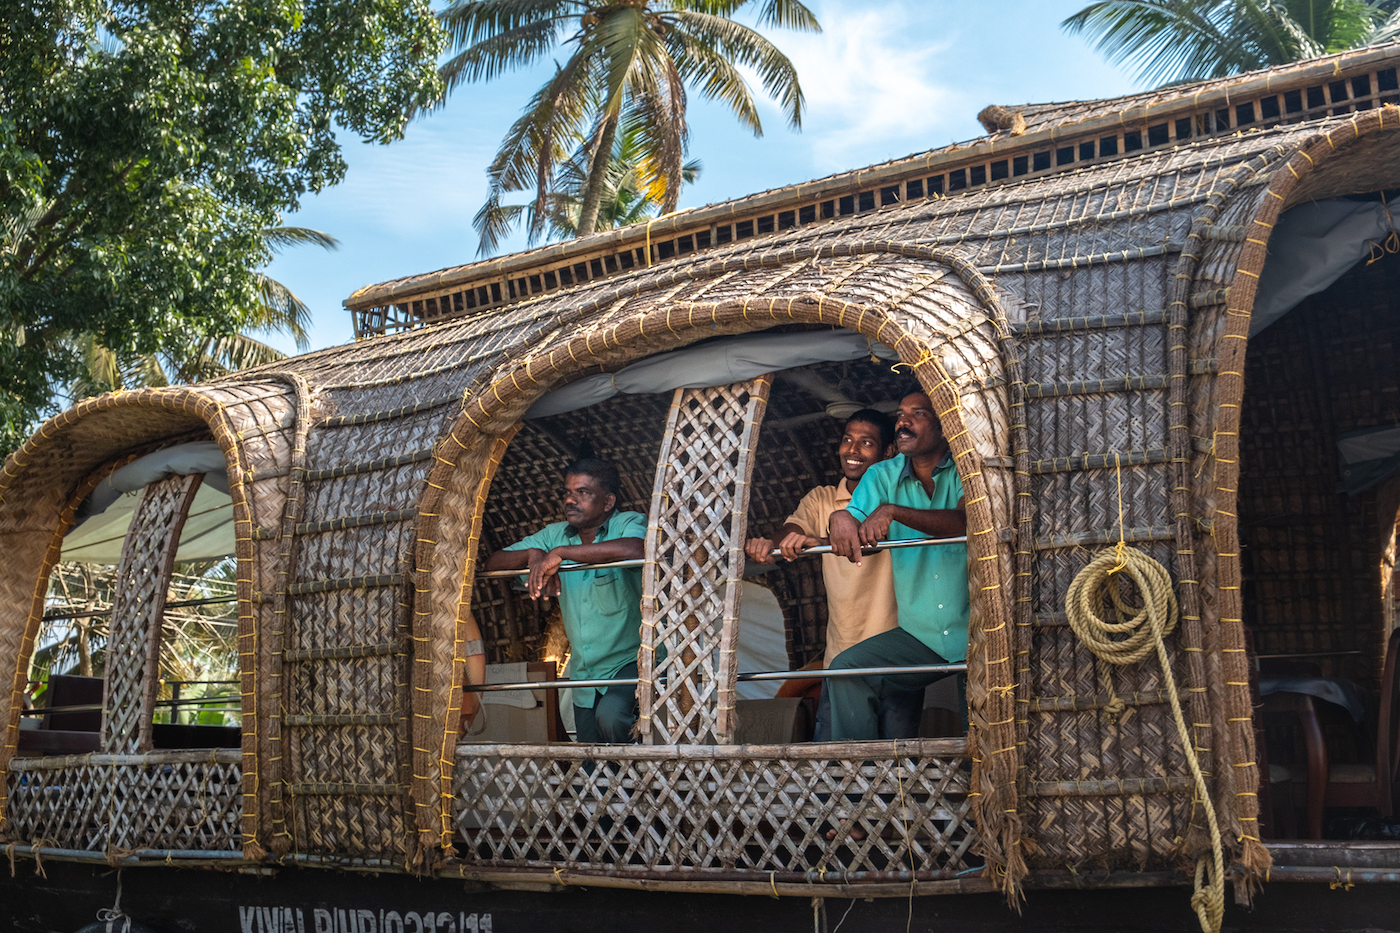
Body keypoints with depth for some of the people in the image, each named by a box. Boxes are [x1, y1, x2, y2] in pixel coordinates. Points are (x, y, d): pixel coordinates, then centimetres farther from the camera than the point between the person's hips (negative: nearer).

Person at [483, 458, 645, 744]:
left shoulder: (629, 524, -13)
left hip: (631, 659, -6)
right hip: (584, 674, 6)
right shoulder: (555, 535, 5)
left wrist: (560, 553, -32)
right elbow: (494, 563, 7)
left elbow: (635, 549, -39)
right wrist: (533, 554, -16)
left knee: (610, 717, -34)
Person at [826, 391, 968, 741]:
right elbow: (854, 536, -4)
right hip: (919, 635, 3)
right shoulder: (882, 476, 7)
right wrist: (841, 519, -29)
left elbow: (966, 522, -25)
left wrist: (893, 512, -34)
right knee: (847, 669, -16)